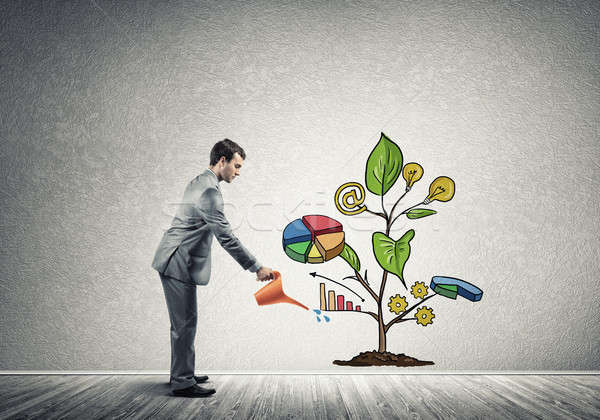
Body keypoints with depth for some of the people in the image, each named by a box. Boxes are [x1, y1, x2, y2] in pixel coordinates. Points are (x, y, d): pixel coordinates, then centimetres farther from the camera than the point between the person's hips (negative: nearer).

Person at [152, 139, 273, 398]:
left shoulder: (198, 183, 13)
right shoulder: (209, 191, -19)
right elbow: (226, 237, -23)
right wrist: (257, 268, -19)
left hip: (175, 261, 10)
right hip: (177, 263, -10)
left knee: (184, 321, 17)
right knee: (185, 323, -3)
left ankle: (182, 374, 28)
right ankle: (182, 383, 6)